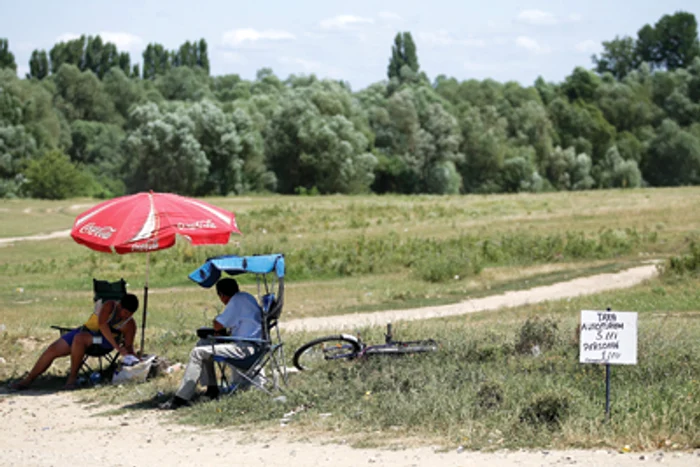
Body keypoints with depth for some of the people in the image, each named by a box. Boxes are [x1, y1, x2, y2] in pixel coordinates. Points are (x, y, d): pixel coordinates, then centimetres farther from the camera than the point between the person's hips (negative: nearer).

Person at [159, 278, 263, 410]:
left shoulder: (236, 301, -16)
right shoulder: (246, 297, 15)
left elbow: (217, 326, -16)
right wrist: (226, 331, 6)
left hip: (243, 348, -11)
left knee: (197, 353, -13)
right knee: (203, 343, 19)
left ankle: (181, 398, -14)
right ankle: (211, 389, 18)